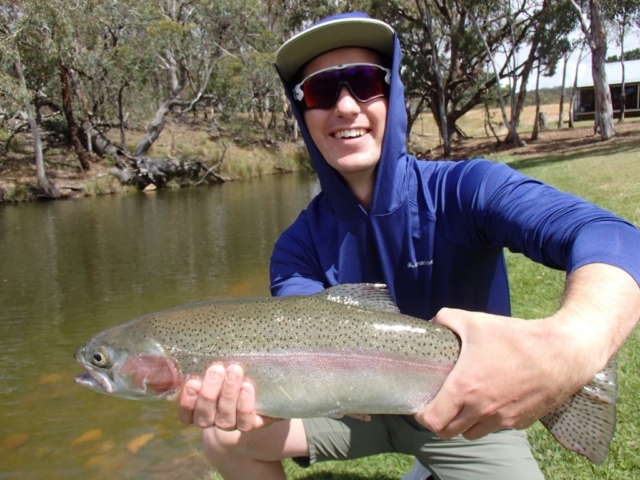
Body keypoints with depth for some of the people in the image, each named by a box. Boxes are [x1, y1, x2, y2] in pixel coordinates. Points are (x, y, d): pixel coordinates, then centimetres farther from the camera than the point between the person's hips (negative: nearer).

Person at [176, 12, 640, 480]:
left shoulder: (466, 188, -23)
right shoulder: (300, 246, -11)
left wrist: (572, 344, -61)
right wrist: (258, 394, -48)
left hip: (472, 418, -1)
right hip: (362, 405, 2)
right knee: (225, 439, -9)